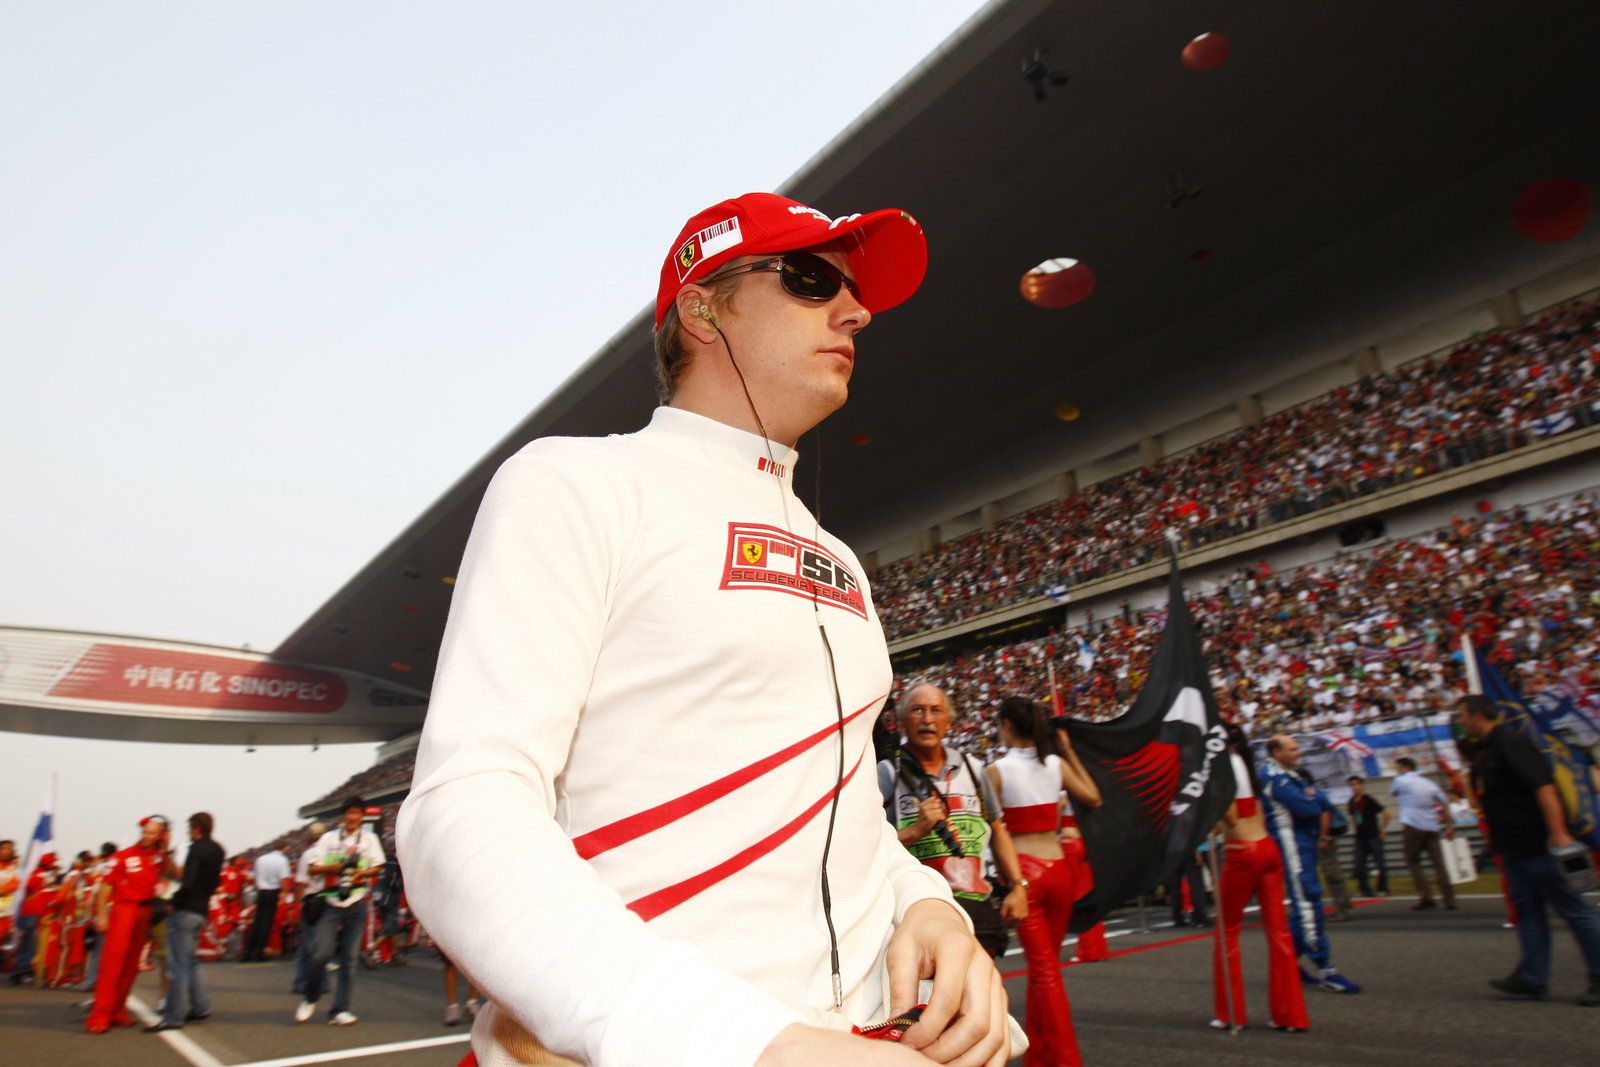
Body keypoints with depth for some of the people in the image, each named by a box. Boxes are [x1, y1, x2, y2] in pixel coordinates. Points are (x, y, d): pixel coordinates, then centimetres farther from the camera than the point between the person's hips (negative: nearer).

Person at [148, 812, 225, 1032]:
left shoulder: (197, 849, -15)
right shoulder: (217, 850, 12)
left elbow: (188, 883, -23)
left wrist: (173, 903, -11)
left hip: (185, 912, -9)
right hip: (201, 911, 9)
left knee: (178, 964, -3)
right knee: (189, 961, 19)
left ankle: (173, 1017, 1)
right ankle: (201, 1006, 21)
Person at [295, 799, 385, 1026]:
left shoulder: (369, 838, 9)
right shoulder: (328, 838, 7)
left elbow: (378, 867, 9)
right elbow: (311, 869, 4)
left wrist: (362, 872, -11)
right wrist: (334, 867, -13)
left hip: (356, 903, 1)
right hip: (331, 903, -1)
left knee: (349, 957, 1)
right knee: (322, 953, -8)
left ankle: (339, 1009, 9)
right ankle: (310, 999, 18)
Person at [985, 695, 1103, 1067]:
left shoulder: (997, 770, -8)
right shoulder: (1057, 764, 3)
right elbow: (1093, 798, 17)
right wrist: (1070, 751, 18)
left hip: (1023, 870, -5)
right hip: (1058, 868, 5)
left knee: (1043, 968, 2)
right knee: (1045, 964, 17)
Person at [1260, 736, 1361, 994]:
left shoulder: (1289, 776, 20)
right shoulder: (1275, 779, -14)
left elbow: (1320, 803, 18)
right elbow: (1305, 808, -21)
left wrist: (1313, 798, -3)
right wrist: (1314, 798, -1)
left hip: (1304, 845, 11)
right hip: (1292, 845, -11)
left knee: (1304, 903, 13)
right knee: (1308, 903, -11)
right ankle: (1325, 971, -10)